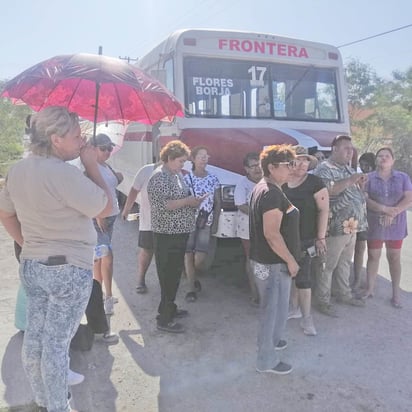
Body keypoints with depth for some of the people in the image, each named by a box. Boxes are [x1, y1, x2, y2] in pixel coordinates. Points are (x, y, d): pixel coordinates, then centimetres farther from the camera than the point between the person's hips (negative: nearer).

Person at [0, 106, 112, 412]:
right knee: (57, 343, 2)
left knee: (34, 337, 17)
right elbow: (105, 208, -13)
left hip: (31, 265, 8)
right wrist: (93, 166, -7)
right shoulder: (64, 173, -22)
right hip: (68, 269, -8)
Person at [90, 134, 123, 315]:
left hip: (110, 215, 9)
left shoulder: (107, 166, 13)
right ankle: (108, 297, -4)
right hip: (96, 218, -9)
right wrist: (98, 215, -23)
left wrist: (118, 177, 4)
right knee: (106, 255, -12)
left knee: (99, 256, 14)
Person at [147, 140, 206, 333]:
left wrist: (193, 201, 5)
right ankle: (164, 320, 7)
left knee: (175, 273, 18)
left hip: (180, 233, 9)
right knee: (168, 276, -3)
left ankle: (169, 308, 33)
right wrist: (187, 201, -22)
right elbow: (162, 205, -24)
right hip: (167, 235, -9)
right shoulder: (159, 177, -15)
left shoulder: (177, 175, 13)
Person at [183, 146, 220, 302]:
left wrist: (215, 223, 3)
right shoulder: (186, 178, -2)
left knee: (200, 258, -4)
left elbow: (217, 203, 9)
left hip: (205, 223, 1)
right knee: (188, 255, 0)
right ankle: (192, 289, 11)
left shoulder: (213, 179, 4)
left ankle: (195, 278, 28)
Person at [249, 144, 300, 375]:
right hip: (273, 263, -11)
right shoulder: (272, 193, -22)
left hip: (268, 260, 11)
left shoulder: (264, 188, 11)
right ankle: (267, 361, 16)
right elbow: (272, 234, -28)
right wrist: (291, 260, -19)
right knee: (273, 309, 2)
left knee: (274, 306, 26)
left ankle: (272, 340, 46)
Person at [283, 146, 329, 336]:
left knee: (303, 277, -2)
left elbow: (323, 210, -9)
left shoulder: (314, 182, -8)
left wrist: (321, 237, -11)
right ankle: (295, 308, 32)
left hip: (305, 240, -4)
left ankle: (306, 317, 10)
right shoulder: (281, 183, 3)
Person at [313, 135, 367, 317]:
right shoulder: (324, 168, -12)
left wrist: (359, 183, 6)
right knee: (328, 265, 1)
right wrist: (350, 180, -29)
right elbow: (327, 190, -29)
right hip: (336, 227, -9)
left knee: (345, 262, 20)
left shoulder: (348, 168, 16)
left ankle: (344, 294, 35)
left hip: (352, 225, 9)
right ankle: (323, 301, 11)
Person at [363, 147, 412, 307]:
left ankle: (396, 293, 16)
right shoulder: (369, 178, 0)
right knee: (373, 256, 7)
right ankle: (370, 288, 19)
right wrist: (385, 209, -21)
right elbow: (365, 199, -10)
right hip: (374, 223, 0)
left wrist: (392, 213, -18)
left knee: (394, 257, 8)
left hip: (396, 224, 1)